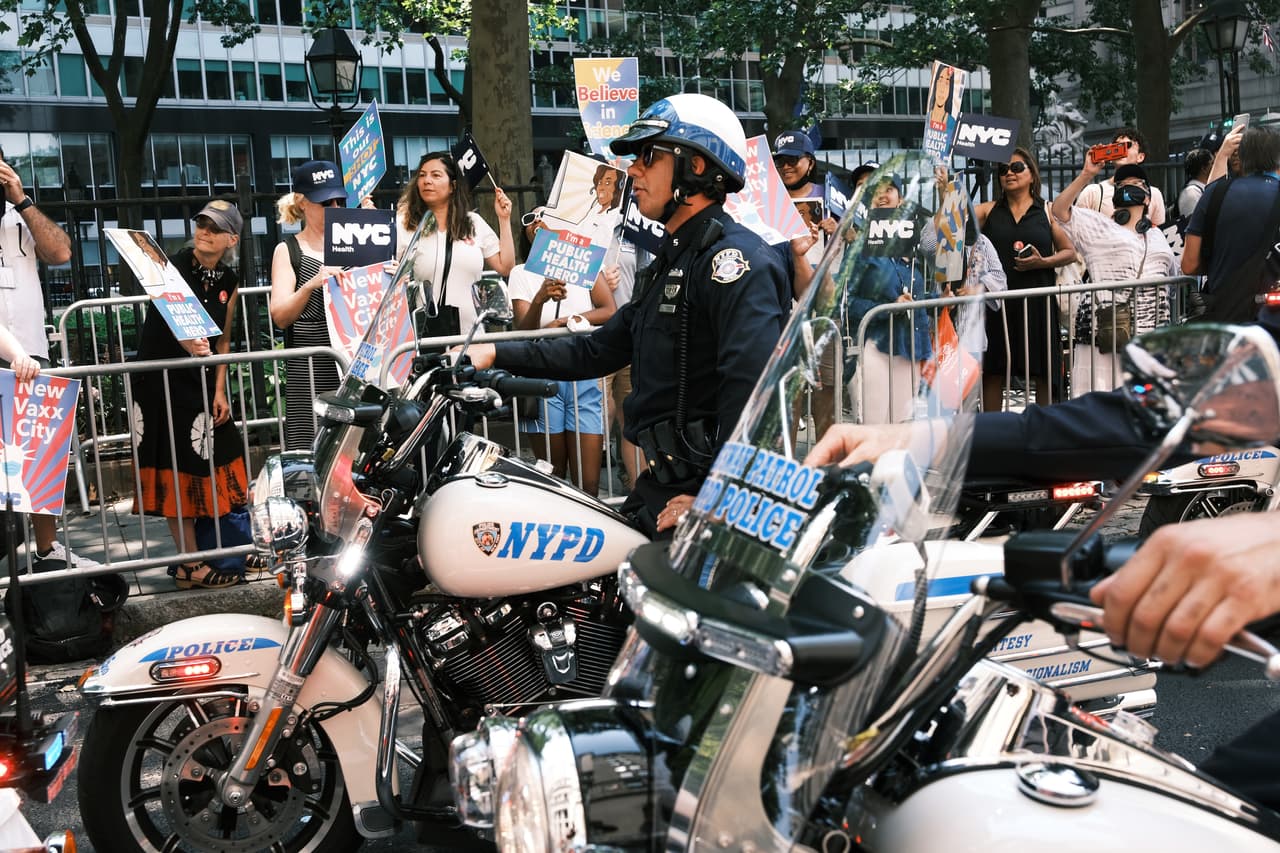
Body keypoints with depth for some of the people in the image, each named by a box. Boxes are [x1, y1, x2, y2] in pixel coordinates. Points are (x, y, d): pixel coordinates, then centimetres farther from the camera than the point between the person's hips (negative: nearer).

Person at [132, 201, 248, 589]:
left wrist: (220, 391, 3)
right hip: (158, 379, -6)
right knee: (177, 468, -4)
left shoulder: (229, 281, 5)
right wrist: (190, 344, -48)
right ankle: (190, 563, 1)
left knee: (206, 463, 8)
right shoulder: (174, 266, -13)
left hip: (199, 380, 6)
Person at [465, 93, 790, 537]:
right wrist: (496, 355, 16)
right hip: (664, 484, 10)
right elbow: (598, 350, 23)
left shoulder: (735, 257, -14)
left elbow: (754, 384, -27)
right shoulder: (670, 263, 20)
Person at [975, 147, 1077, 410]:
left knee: (1043, 373, 3)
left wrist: (1043, 262, -11)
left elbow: (1069, 251, 7)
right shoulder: (988, 211, 9)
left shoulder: (1047, 212, 6)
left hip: (1036, 301, -1)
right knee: (993, 371, 4)